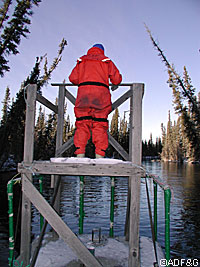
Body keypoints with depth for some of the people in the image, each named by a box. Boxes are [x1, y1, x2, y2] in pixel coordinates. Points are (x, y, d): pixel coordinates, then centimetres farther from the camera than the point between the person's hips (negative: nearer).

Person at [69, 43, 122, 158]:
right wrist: (115, 85, 34)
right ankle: (99, 155, -9)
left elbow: (73, 78, 13)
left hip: (83, 93, 1)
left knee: (82, 125, -1)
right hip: (101, 94, -1)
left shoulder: (82, 60, 23)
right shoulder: (107, 61, 20)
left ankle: (80, 155, -8)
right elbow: (117, 79, 13)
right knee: (100, 125, -3)